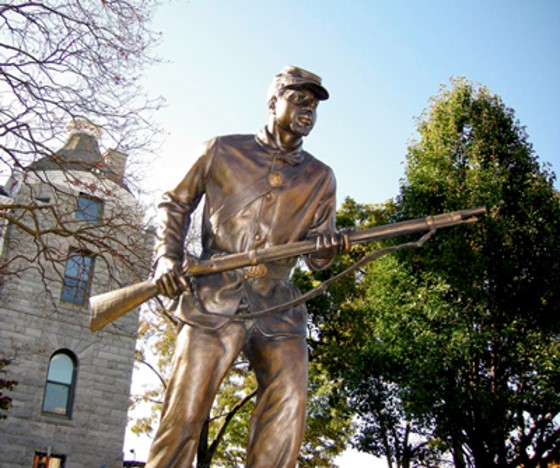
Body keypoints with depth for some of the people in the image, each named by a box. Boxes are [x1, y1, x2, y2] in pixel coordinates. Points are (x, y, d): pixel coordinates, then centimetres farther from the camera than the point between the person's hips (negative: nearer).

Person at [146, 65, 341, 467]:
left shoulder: (320, 177, 16)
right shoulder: (222, 151, 9)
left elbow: (317, 255, 15)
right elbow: (175, 204, 17)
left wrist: (325, 250, -11)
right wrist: (167, 256, 0)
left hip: (279, 309, 2)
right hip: (214, 300, -2)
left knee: (289, 405, -15)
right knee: (183, 415, -6)